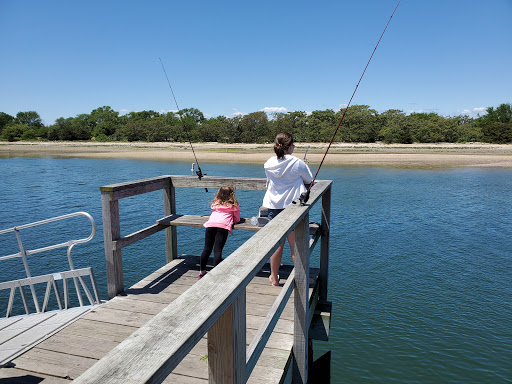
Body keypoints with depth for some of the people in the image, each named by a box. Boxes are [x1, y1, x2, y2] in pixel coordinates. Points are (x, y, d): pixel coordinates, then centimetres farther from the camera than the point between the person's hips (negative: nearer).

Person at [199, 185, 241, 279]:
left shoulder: (216, 203, 27)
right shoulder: (234, 205, 18)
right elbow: (237, 220, 23)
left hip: (211, 224, 3)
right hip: (223, 226, -3)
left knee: (207, 248, 8)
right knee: (218, 250, -7)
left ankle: (202, 271, 19)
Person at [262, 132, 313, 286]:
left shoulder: (269, 164, 0)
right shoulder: (297, 163, -10)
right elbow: (309, 180, 5)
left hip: (274, 207, 3)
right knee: (296, 245, 6)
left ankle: (274, 278, 24)